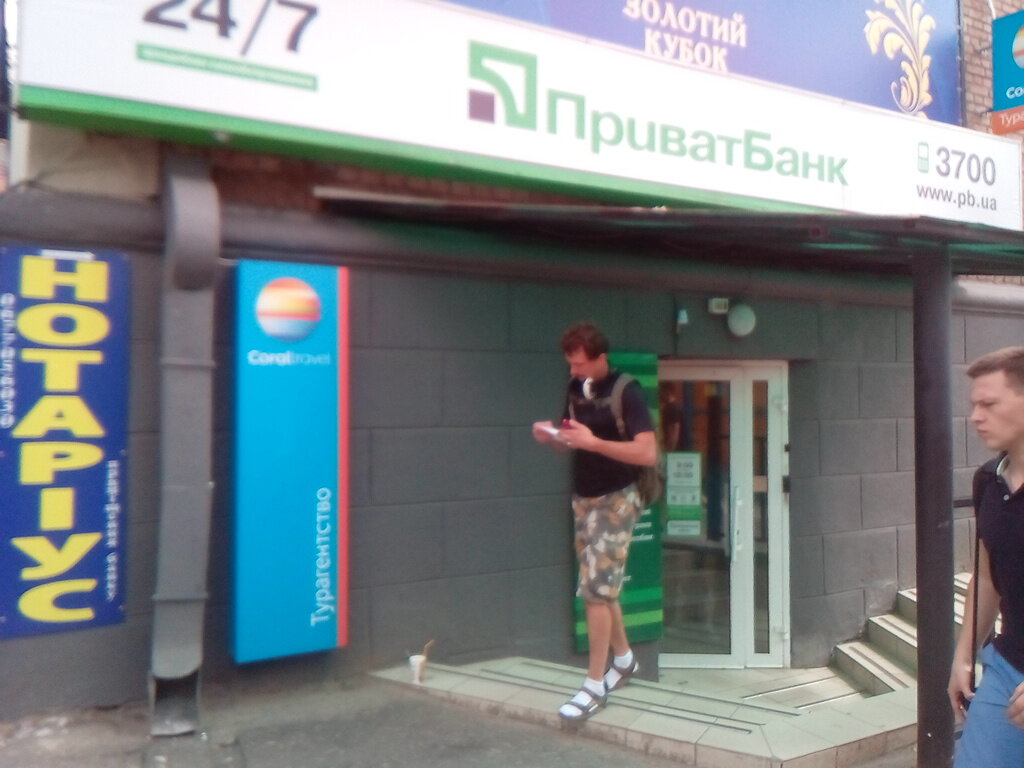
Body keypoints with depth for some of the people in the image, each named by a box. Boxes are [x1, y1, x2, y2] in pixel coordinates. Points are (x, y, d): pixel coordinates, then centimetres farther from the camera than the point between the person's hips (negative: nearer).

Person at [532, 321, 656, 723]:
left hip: (615, 500, -7)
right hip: (583, 498, 7)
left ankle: (595, 685, 2)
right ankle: (624, 659, 32)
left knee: (595, 589, -8)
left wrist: (593, 442, -30)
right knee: (601, 586, 14)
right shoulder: (575, 389, 6)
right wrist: (551, 436, -5)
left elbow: (647, 453, -22)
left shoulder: (626, 392, -15)